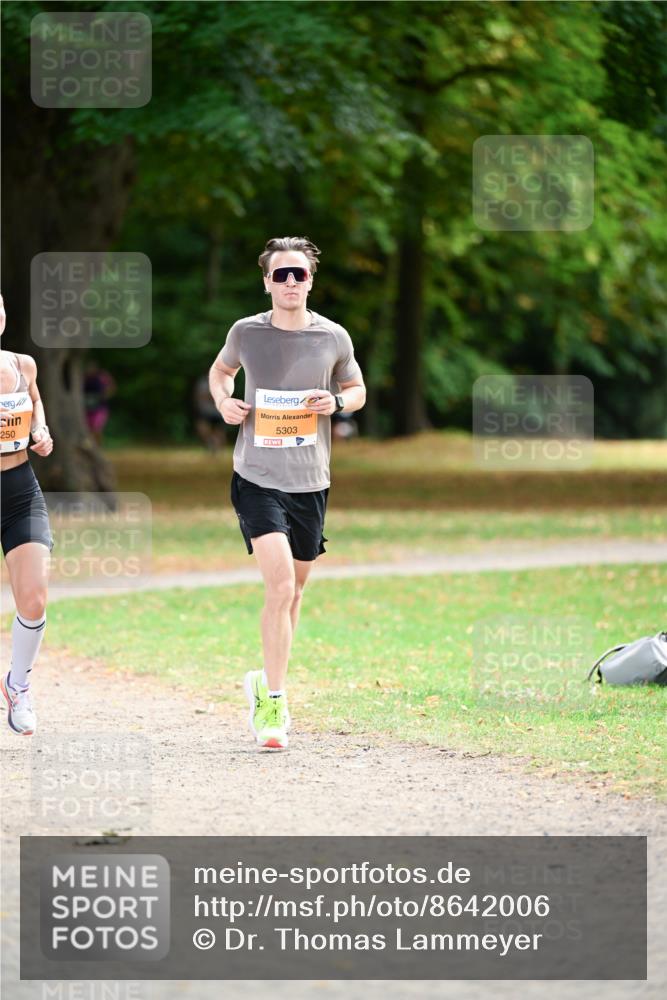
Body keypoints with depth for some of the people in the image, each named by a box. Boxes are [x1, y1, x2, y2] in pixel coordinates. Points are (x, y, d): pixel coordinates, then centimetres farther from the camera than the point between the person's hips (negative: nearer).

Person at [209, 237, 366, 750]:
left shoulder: (333, 337, 0)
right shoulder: (246, 333, -2)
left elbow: (358, 389, 16)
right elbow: (220, 370, 18)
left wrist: (338, 402, -7)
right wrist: (223, 400, -3)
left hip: (310, 481, 3)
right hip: (257, 477, -3)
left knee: (294, 589, 14)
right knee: (280, 583, -18)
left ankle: (267, 683, 35)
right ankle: (272, 703, -14)